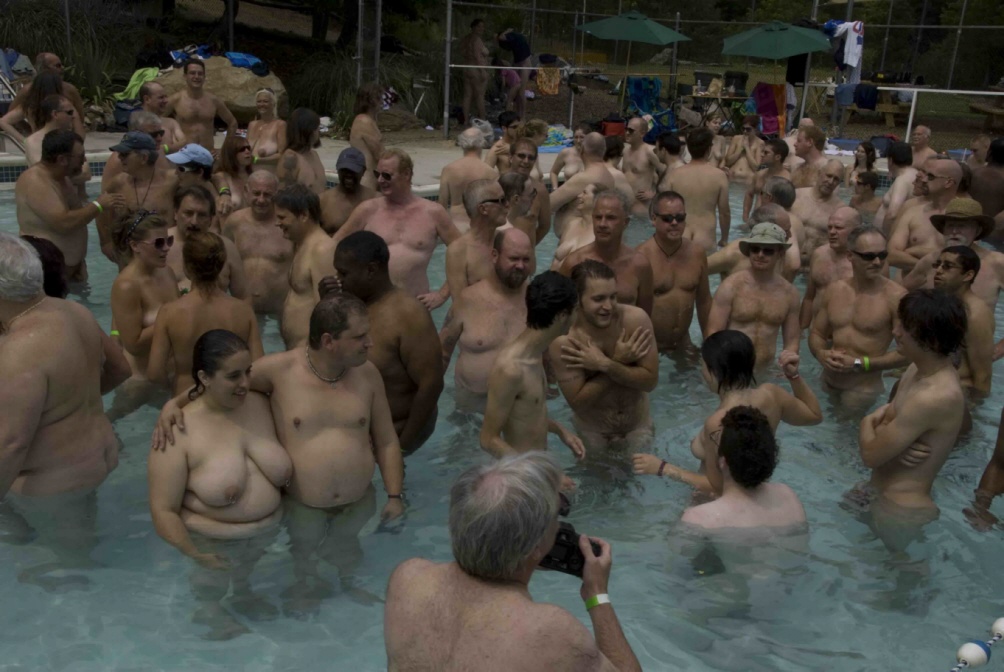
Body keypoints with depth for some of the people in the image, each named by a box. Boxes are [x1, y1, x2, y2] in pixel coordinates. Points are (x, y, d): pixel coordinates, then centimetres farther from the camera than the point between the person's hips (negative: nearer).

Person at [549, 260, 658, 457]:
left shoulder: (636, 319, -24)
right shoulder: (563, 340, -28)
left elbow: (650, 380, -20)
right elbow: (577, 401, -24)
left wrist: (606, 365, -34)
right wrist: (619, 361, -29)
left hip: (639, 429, 2)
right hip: (591, 434, -1)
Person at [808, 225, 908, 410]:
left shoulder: (895, 296, -15)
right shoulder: (834, 289, 1)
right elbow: (816, 334, 10)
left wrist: (858, 364, -19)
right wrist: (821, 354, -12)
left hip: (863, 389, -5)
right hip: (828, 383, 5)